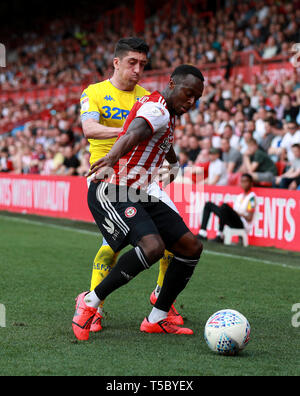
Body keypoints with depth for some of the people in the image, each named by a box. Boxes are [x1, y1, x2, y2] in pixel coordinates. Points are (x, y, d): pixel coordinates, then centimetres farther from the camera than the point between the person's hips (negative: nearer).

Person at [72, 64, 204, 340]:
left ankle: (157, 319, 12)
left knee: (191, 247, 4)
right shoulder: (157, 109, -15)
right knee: (152, 246, -31)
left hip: (137, 195, 10)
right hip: (110, 192, -10)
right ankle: (90, 302, -16)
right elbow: (132, 135, -38)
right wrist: (113, 158, -58)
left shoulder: (166, 113, 18)